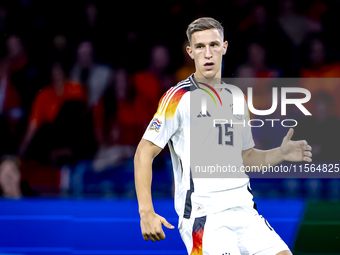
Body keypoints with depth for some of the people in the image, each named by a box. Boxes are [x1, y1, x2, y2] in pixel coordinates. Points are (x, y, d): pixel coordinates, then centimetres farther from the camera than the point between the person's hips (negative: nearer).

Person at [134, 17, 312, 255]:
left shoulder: (236, 98, 16)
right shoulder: (179, 97, -3)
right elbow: (144, 153, -5)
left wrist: (280, 154, 6)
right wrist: (146, 212, -14)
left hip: (244, 211, 6)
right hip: (202, 215, -6)